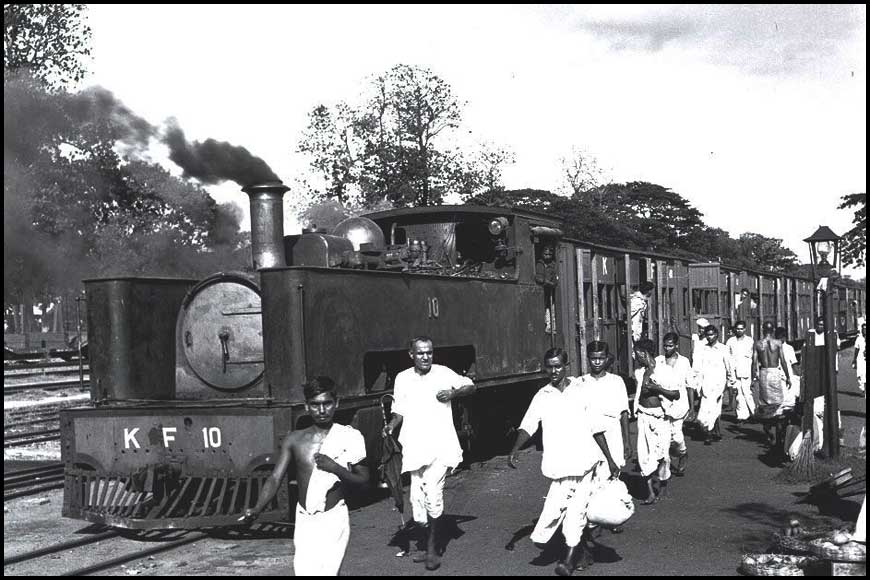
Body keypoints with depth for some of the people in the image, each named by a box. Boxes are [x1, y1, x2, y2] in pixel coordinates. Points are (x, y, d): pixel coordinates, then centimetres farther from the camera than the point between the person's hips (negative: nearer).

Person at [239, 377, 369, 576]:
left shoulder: (348, 437, -2)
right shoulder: (294, 440, 3)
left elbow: (363, 479, 1)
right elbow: (275, 478, -3)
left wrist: (335, 468, -16)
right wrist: (257, 509, -19)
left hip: (333, 520, -2)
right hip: (304, 521, 2)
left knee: (327, 570, -11)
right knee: (303, 570, -1)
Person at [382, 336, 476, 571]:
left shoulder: (443, 373, 0)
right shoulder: (402, 378, 7)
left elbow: (470, 386, 10)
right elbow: (400, 411, 15)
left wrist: (453, 393, -9)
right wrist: (391, 425, -3)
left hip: (440, 445, -3)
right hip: (415, 447, 3)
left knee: (432, 493, -18)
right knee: (418, 499, 5)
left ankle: (432, 549, -4)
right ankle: (430, 546, 24)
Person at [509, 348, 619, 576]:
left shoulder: (581, 392, 3)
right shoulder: (542, 397, 7)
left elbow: (596, 429, 7)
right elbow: (528, 425, 0)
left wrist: (610, 460, 8)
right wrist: (516, 449, -18)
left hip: (583, 461, -2)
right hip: (559, 463, 2)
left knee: (576, 510, -6)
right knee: (570, 511, 8)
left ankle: (570, 559, -1)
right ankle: (583, 553, 24)